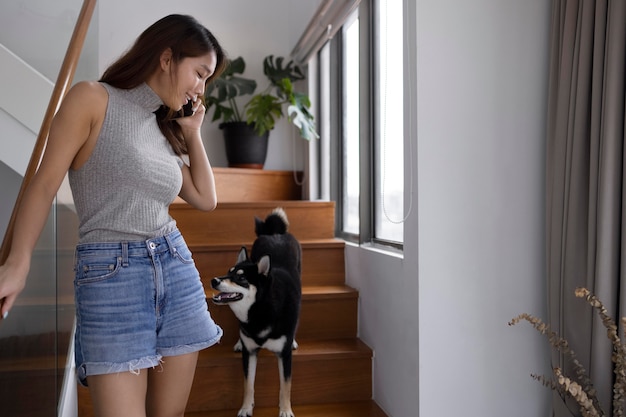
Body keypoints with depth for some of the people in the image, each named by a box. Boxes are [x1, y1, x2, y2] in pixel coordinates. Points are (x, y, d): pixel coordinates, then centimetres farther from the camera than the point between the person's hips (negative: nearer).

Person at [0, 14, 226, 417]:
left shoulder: (166, 127, 16)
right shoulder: (93, 98, -3)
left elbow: (206, 199, 16)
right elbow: (44, 186, -6)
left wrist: (193, 132, 13)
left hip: (177, 269, 6)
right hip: (110, 276, -6)